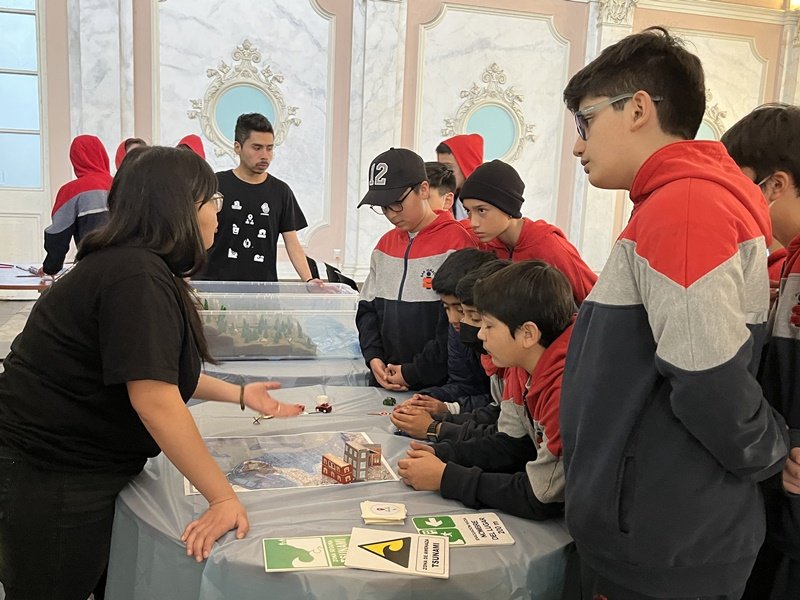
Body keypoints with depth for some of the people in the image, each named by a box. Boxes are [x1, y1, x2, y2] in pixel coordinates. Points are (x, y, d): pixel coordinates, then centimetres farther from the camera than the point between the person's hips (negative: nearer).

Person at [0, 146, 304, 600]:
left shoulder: (145, 267, 8)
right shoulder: (137, 276, -26)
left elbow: (157, 370, 15)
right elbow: (155, 401, -32)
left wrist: (239, 394, 11)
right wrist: (224, 498, -29)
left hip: (79, 468, 10)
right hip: (48, 478, -10)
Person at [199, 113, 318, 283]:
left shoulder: (281, 192, 6)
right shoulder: (216, 185, -1)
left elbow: (293, 244, 4)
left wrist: (309, 280, -10)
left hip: (264, 288, 2)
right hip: (217, 283, -2)